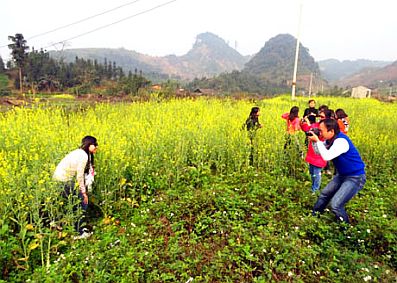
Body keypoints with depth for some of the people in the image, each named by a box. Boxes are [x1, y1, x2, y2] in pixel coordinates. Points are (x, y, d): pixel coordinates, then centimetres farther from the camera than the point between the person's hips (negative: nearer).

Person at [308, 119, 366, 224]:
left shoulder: (341, 141, -28)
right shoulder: (331, 139, -1)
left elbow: (327, 156, -37)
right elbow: (319, 151, 9)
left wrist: (317, 140, -28)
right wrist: (315, 141, -8)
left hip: (355, 178, -9)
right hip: (342, 175, 9)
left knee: (335, 205, -17)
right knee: (324, 194, 17)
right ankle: (314, 216, 34)